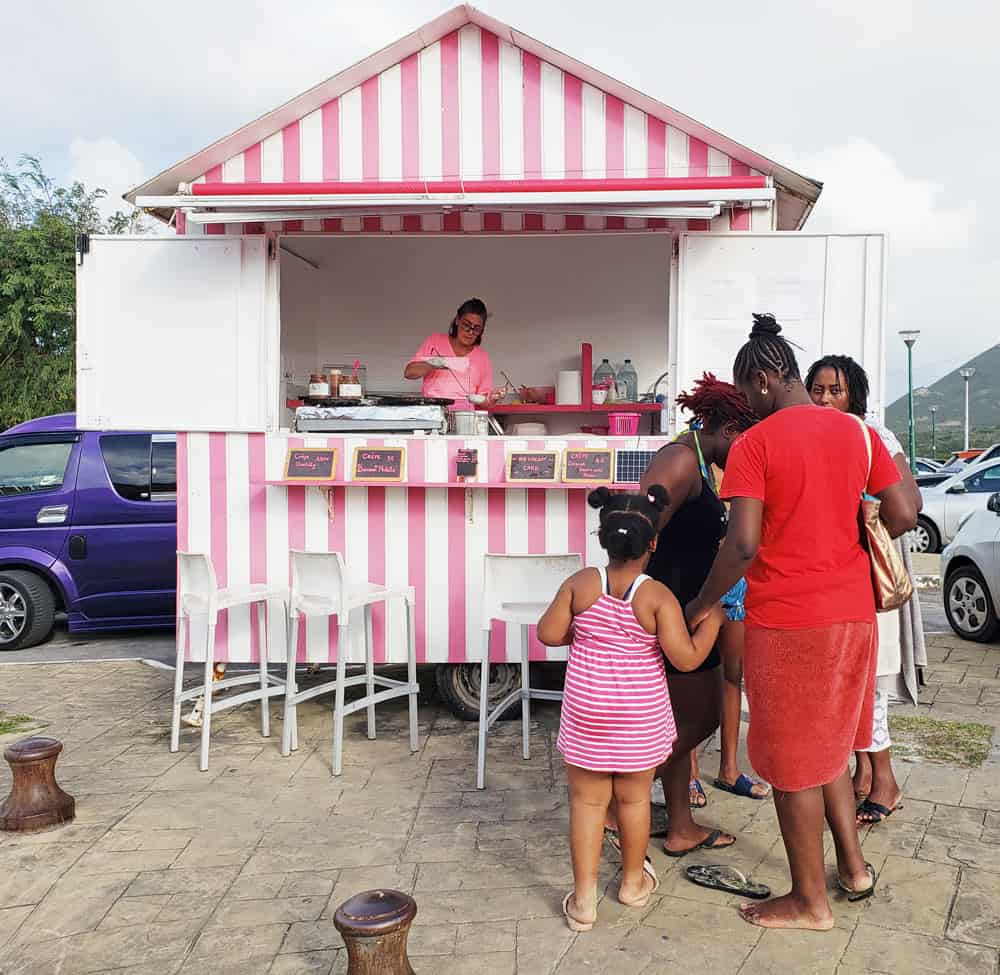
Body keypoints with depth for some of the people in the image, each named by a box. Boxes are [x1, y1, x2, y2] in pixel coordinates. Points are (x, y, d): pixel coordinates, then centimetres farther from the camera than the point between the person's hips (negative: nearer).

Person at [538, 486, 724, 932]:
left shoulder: (581, 583, -9)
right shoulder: (658, 596, -15)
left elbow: (549, 634, -6)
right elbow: (686, 658, -16)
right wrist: (712, 620, -2)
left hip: (586, 711, 1)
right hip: (640, 716, 0)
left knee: (587, 801, 10)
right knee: (634, 798, 17)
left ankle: (583, 898, 13)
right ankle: (633, 881, 36)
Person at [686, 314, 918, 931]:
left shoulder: (754, 445, -13)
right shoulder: (858, 432, 4)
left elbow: (743, 545, -20)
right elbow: (904, 516, 3)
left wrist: (703, 605, -6)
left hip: (786, 622, -6)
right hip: (852, 611, 6)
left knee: (794, 761, 8)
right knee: (828, 742, 24)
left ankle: (811, 901, 21)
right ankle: (854, 866, 33)